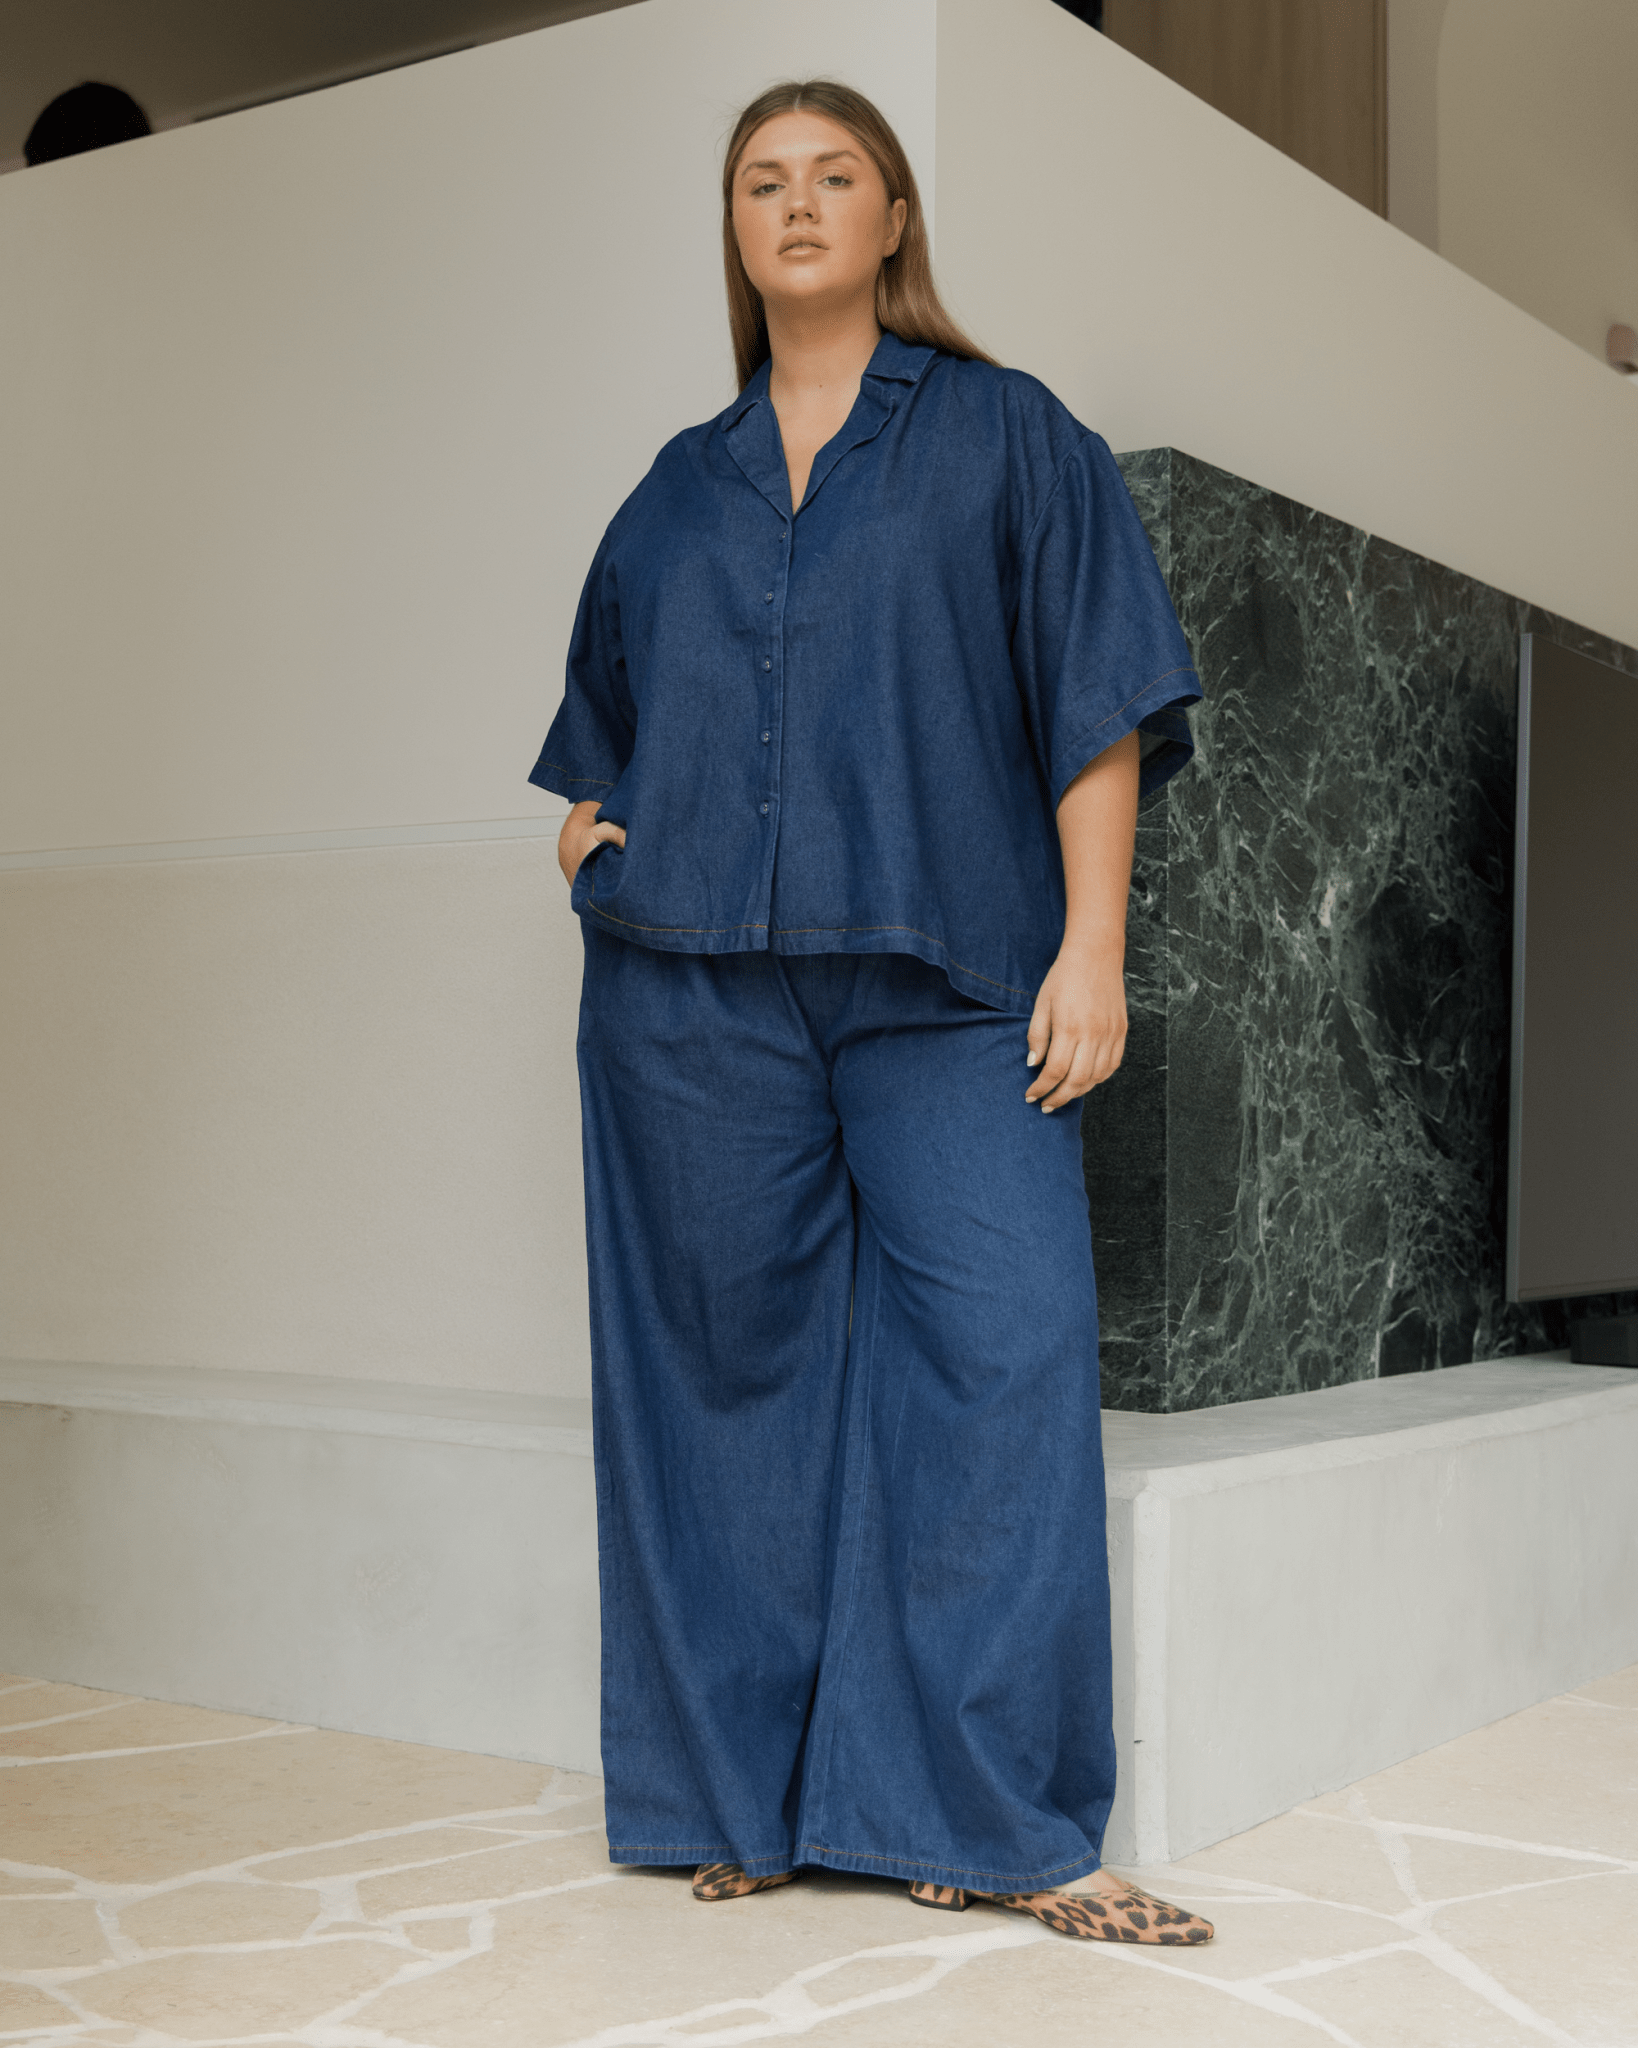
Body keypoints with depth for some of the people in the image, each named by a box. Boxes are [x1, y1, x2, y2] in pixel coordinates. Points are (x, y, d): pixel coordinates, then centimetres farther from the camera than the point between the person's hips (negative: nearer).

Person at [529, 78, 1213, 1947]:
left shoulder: (1007, 438, 10)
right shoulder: (679, 488, 19)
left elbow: (1096, 704, 2)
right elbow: (605, 722, 29)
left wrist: (1091, 946, -7)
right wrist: (585, 816, 8)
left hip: (942, 973, -2)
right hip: (689, 977, 3)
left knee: (1004, 1349, -12)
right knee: (734, 1366, 3)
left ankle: (998, 1823, -2)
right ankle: (740, 1794, 14)